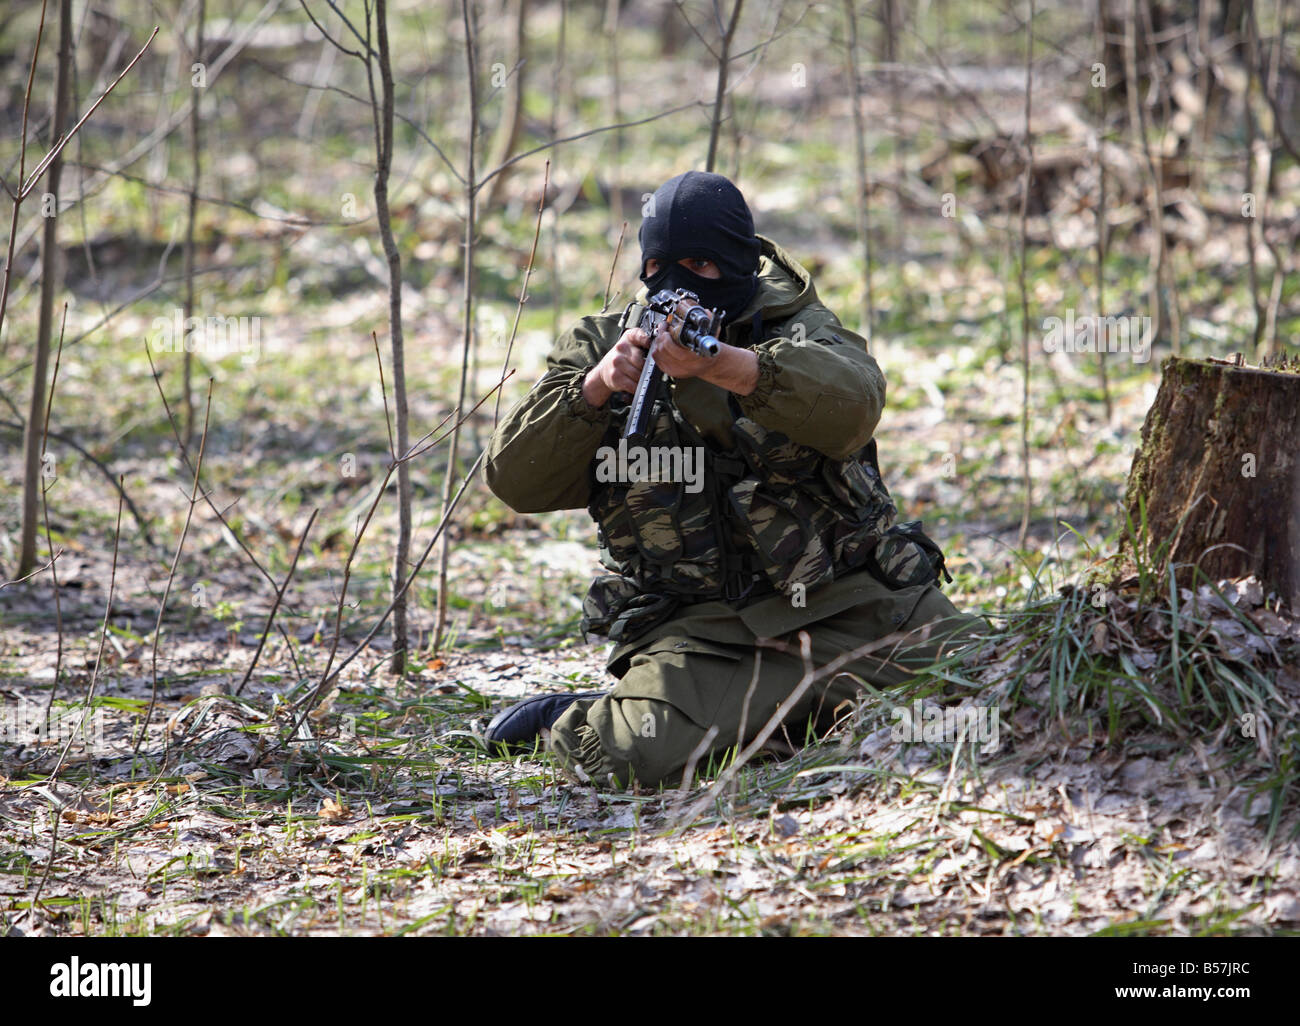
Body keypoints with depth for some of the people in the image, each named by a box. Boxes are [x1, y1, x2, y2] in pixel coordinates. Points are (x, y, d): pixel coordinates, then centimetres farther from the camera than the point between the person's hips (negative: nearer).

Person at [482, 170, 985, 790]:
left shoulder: (796, 327, 4)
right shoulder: (600, 348, 9)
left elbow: (851, 403, -21)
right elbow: (516, 480, -1)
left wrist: (723, 364, -37)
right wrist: (594, 389, -17)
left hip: (852, 601, 1)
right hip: (701, 627, -1)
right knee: (629, 761, -29)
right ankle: (572, 719, 8)